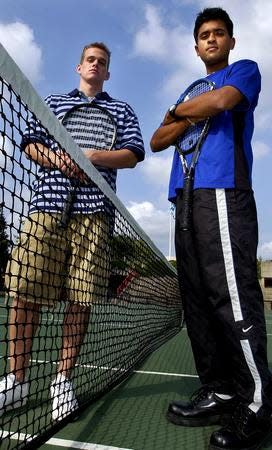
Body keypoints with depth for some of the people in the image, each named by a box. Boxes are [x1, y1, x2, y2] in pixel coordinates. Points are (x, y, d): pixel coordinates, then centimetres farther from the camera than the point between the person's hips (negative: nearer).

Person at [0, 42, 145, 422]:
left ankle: (63, 380, 13)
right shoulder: (53, 102, 27)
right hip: (47, 204, 1)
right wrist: (55, 158, -6)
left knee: (81, 298, -2)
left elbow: (133, 154, 8)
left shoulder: (121, 110, 22)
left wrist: (92, 157, -9)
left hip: (93, 210, -1)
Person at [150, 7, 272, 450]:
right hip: (186, 200, 7)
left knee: (234, 300, -13)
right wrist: (191, 117, 2)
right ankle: (219, 391, 12)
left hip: (223, 195, -6)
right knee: (197, 301, 2)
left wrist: (177, 111, 11)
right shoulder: (190, 93, 32)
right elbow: (157, 141, 20)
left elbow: (221, 100, -7)